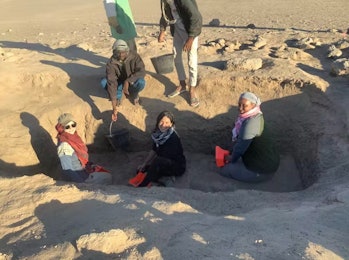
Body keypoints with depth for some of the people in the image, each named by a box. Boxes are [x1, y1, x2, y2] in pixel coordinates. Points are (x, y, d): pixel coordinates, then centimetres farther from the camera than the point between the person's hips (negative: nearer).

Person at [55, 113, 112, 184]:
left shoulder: (74, 137, 1)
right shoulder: (64, 145, -24)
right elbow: (67, 169, -25)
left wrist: (91, 165, 5)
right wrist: (83, 183, -26)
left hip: (83, 170, 8)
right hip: (76, 175, -8)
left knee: (108, 175, 7)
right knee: (107, 178, -10)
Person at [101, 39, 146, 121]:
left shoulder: (135, 57, -24)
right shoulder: (111, 63, -27)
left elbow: (142, 71, -30)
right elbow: (112, 83, -34)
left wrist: (127, 81, -45)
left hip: (132, 81, -1)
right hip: (119, 82, 1)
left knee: (141, 82, -35)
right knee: (103, 82, -28)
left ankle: (134, 95, 1)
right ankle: (118, 95, 1)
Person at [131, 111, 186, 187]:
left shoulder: (173, 138, -24)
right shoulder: (158, 133, -4)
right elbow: (153, 150, 6)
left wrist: (147, 165, -15)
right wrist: (144, 164, -1)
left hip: (177, 167, -7)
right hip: (163, 164, 8)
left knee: (158, 161, -35)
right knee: (140, 170, -4)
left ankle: (141, 186, -25)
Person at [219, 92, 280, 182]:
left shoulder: (252, 122, -28)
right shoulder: (255, 117, 4)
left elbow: (241, 145, -21)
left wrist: (232, 159, -3)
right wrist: (231, 154, 11)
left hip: (262, 170, -10)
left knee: (224, 170, -2)